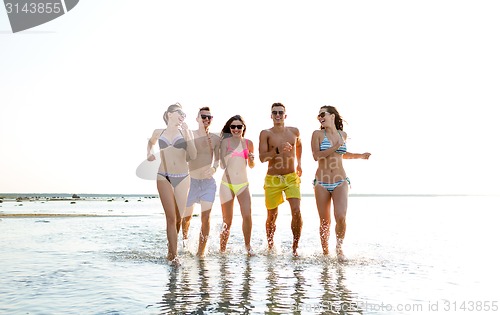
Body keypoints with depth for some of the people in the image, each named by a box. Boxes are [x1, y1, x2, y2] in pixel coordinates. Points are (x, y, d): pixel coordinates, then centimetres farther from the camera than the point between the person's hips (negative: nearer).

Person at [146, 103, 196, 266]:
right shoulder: (158, 133, 8)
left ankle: (171, 251, 23)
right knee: (171, 217, -7)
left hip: (182, 178, 1)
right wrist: (149, 153, 12)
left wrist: (187, 134, -10)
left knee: (179, 218, 3)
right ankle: (174, 255, -2)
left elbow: (193, 156, -6)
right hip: (164, 177, -1)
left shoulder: (185, 133, 5)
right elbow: (150, 142, 31)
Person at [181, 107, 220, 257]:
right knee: (187, 216, 14)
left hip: (208, 182, 1)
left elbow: (218, 159, 7)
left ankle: (200, 252, -1)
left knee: (206, 217, -10)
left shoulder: (215, 138, 3)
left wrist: (213, 168, -12)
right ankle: (184, 237, 47)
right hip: (191, 180, -1)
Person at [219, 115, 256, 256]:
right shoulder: (225, 142, -1)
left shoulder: (248, 143, 6)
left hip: (243, 184, 2)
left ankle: (248, 246, 7)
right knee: (227, 221, 4)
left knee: (247, 216, -11)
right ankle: (222, 250, 20)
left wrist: (252, 159, -5)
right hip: (227, 184, -2)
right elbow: (222, 164, -6)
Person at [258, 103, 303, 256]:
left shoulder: (294, 131, 7)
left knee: (296, 211, -13)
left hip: (292, 177, 2)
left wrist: (299, 163, 27)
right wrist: (278, 150, -24)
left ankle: (295, 247, 1)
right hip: (273, 179, -2)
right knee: (272, 215, 8)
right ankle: (270, 247, 28)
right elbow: (262, 157, -12)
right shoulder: (265, 134, -3)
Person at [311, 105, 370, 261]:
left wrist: (360, 155, 24)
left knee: (341, 217, -15)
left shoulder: (343, 135, 10)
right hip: (322, 182, -1)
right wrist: (335, 147, -13)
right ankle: (325, 253, 22)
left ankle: (339, 247, 11)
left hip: (340, 182, 1)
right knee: (325, 221, 3)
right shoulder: (317, 134, 1)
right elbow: (316, 156, -12)